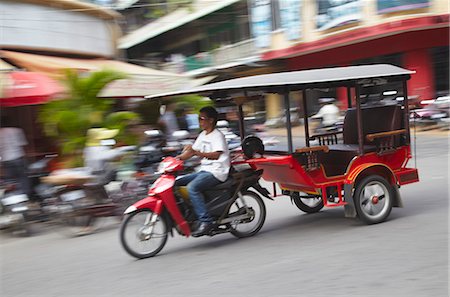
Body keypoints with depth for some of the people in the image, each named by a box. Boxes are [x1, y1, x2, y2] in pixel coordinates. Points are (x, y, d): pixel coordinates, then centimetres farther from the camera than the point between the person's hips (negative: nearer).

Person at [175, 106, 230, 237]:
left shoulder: (217, 136, -9)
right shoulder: (203, 135, 18)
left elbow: (216, 155, -24)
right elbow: (191, 152, 17)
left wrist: (196, 153, -34)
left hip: (216, 172, -9)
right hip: (204, 171, 9)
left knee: (192, 187, -31)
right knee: (176, 182, -1)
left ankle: (205, 221, -30)